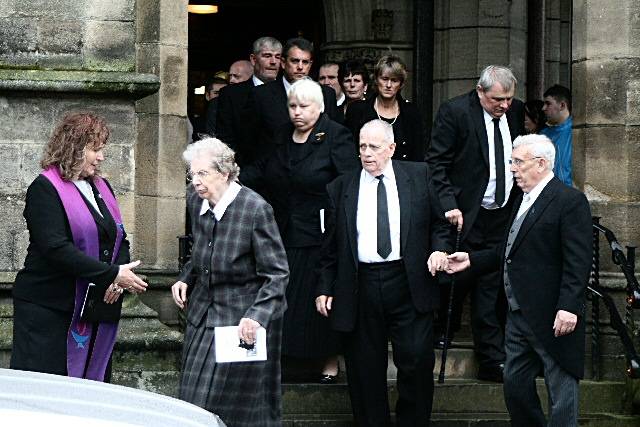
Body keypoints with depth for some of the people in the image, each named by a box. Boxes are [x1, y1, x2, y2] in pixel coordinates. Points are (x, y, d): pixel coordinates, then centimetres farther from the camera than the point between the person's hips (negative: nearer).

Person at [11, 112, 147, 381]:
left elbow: (121, 241, 16)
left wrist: (118, 279, -6)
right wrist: (112, 274, -20)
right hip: (48, 307, -7)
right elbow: (56, 248, -19)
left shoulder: (101, 187, 16)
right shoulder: (45, 188, -8)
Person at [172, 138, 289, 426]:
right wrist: (185, 280, 2)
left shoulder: (256, 209, -19)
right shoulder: (196, 200, 1)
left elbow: (277, 274, -16)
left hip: (243, 319, -7)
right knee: (196, 401, 8)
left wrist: (257, 316, -28)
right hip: (203, 313, 7)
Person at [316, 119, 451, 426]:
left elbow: (439, 222, 12)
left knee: (417, 360, -6)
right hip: (360, 289, 1)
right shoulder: (340, 188, 8)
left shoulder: (419, 177, 6)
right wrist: (325, 289, 7)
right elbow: (330, 246, 10)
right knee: (365, 371, 5)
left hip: (408, 285, -1)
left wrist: (440, 248, -7)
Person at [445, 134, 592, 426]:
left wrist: (569, 307, -25)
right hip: (519, 314, 9)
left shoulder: (570, 201, -12)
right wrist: (472, 260, 12)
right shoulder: (523, 201, 16)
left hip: (553, 317, -9)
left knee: (560, 389, 0)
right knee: (515, 383, 14)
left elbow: (578, 261, -19)